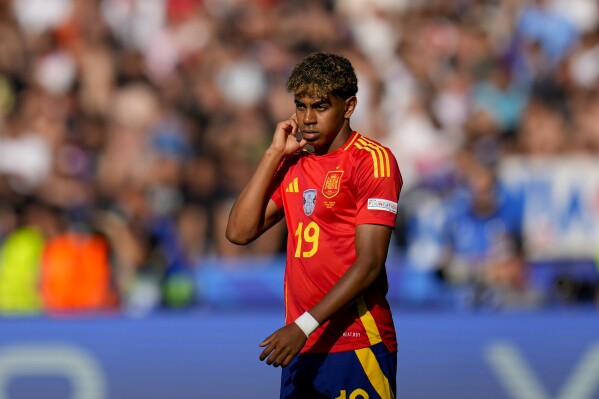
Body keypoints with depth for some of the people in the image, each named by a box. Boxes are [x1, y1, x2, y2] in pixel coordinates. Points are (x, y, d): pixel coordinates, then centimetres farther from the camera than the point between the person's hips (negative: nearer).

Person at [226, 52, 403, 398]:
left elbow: (369, 263, -14)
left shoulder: (373, 160, -7)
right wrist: (274, 154, 3)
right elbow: (240, 232, 5)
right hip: (302, 348, 6)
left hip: (357, 347, -6)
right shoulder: (294, 163, 14)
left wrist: (305, 324, -19)